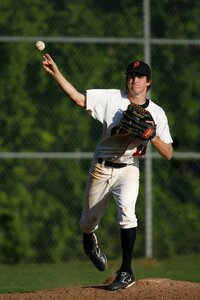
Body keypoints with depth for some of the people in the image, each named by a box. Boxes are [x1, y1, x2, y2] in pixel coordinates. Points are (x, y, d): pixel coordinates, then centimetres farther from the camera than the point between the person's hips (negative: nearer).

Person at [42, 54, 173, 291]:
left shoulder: (156, 112, -2)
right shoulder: (112, 98, -3)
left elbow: (168, 154, -3)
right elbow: (78, 98, -11)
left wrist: (152, 137, -22)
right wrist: (56, 73, -22)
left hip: (128, 169, -1)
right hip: (101, 168, 1)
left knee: (126, 211, -28)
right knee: (89, 220, 12)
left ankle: (126, 272, -20)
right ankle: (89, 243, 52)